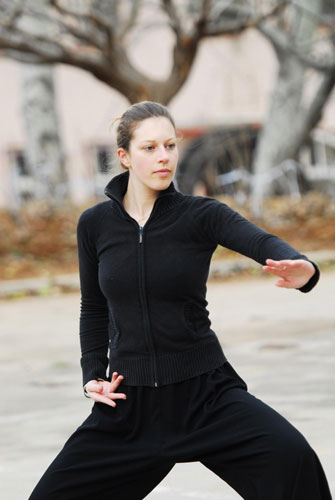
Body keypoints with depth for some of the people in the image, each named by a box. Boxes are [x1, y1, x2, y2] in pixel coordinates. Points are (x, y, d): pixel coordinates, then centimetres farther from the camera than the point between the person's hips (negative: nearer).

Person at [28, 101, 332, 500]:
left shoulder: (201, 215, -5)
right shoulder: (95, 224, 2)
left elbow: (262, 244, -25)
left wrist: (301, 269, -48)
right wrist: (93, 374, 1)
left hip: (204, 392, -3)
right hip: (130, 403, 3)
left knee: (291, 457, -29)